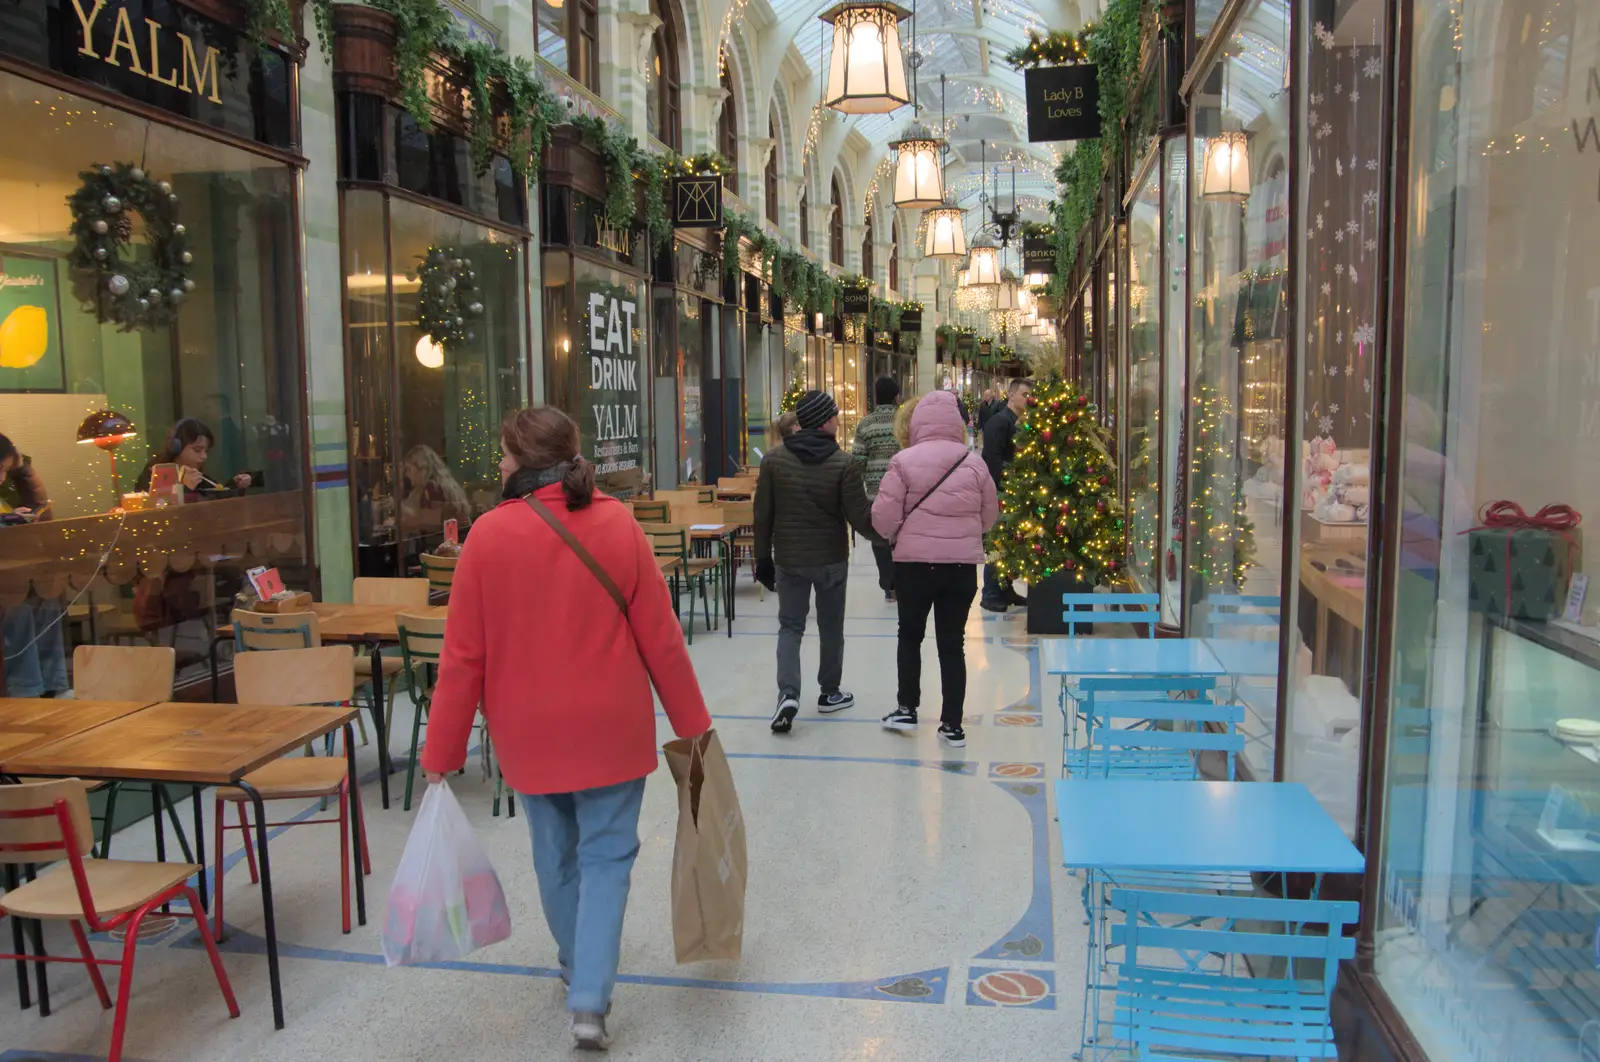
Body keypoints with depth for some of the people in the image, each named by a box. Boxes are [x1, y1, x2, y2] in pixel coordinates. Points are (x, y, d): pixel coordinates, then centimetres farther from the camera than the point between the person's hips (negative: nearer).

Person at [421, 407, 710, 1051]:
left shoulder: (490, 533, -13)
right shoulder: (616, 523, -11)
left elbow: (464, 654, -9)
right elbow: (659, 635, -8)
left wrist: (442, 750, 1)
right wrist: (691, 721, 4)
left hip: (529, 732, 1)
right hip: (610, 726, -1)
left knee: (556, 852, 21)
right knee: (606, 854, 11)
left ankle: (578, 962, 42)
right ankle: (588, 1002, 4)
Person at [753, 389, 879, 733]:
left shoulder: (774, 460, -5)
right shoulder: (844, 463, -13)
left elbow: (763, 515, -1)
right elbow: (860, 517, -12)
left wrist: (763, 557, 9)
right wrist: (879, 533, 10)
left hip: (789, 559, 2)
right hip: (831, 559, -1)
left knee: (790, 626, 9)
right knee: (831, 628, 15)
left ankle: (788, 694, -9)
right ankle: (830, 694, 28)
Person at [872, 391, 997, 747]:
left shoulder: (904, 461, -9)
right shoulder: (973, 462, 0)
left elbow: (883, 518, -9)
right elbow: (990, 516, 9)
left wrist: (897, 534, 13)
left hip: (914, 561, -2)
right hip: (962, 564, 2)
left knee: (910, 635, 19)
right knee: (952, 642, 10)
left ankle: (907, 709, 23)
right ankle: (952, 724, 14)